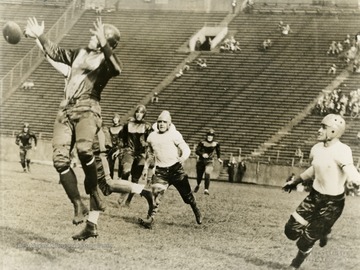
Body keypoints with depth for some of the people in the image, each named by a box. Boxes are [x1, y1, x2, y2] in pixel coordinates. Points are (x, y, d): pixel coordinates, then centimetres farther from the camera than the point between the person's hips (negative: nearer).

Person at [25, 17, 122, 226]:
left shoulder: (106, 58, 2)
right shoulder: (80, 53, 23)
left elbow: (117, 69, -23)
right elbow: (56, 53, 39)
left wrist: (103, 45, -32)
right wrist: (41, 37, 32)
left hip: (88, 109, -6)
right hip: (66, 109, 6)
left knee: (84, 148, -34)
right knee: (60, 159, -9)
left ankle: (93, 191, -10)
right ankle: (78, 205, -1)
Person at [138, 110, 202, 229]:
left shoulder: (174, 135, -7)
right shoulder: (152, 136, 7)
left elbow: (186, 149, -10)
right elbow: (149, 154, 23)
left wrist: (182, 158, -30)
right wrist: (146, 167, 21)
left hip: (175, 169, -2)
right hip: (160, 171, 2)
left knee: (187, 194, 9)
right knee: (156, 194, -16)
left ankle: (197, 212, 35)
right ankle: (150, 219, -16)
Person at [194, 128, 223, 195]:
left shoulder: (216, 144, -5)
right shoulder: (202, 143, -11)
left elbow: (218, 150, 16)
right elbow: (196, 151, -13)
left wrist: (218, 158, 25)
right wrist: (202, 154, -30)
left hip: (209, 161, -1)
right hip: (201, 161, 1)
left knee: (207, 174, -24)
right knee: (199, 176, 11)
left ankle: (206, 190, -20)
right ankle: (197, 185, 44)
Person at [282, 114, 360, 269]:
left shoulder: (342, 151, -24)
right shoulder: (317, 148, 0)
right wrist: (296, 182, 32)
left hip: (332, 203, -7)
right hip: (315, 196, 7)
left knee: (307, 239, -1)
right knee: (291, 231, 6)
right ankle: (322, 231, 34)